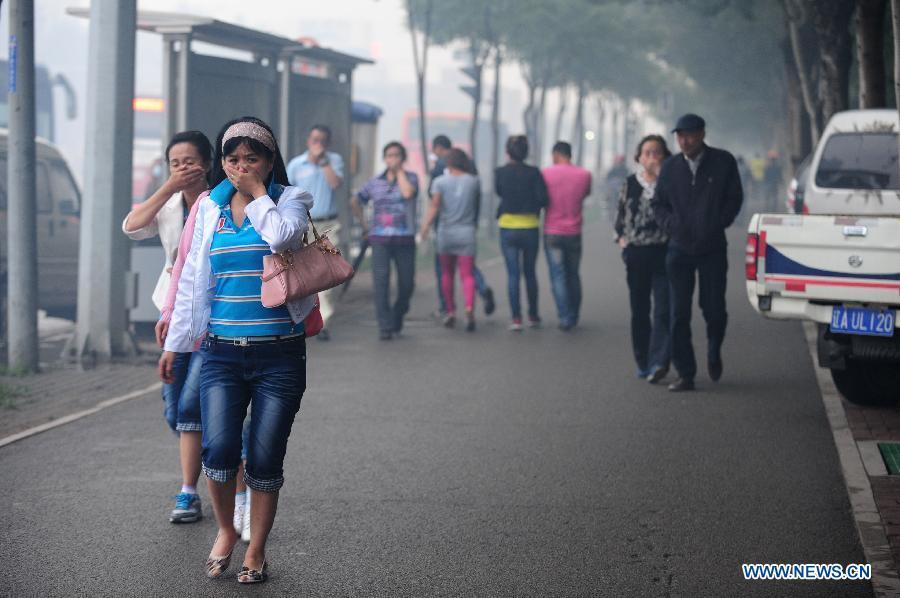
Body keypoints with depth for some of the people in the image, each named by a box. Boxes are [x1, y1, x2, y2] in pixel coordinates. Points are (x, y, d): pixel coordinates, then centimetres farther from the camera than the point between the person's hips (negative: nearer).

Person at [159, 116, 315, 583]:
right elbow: (192, 280, 14)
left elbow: (282, 236, -23)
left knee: (265, 459, 0)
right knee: (218, 449, -13)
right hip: (222, 352, 2)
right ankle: (225, 531, 13)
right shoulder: (211, 208, 10)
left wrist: (257, 192, -10)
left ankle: (256, 550, 18)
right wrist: (174, 343, 13)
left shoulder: (289, 200, 2)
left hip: (279, 352, -2)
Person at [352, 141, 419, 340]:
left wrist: (399, 171, -7)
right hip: (380, 240, 0)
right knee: (381, 280, -12)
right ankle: (385, 326, -13)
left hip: (404, 240, 0)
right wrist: (364, 225, 14)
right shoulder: (375, 182, 10)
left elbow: (408, 192, -19)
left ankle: (398, 315, 32)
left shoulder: (410, 177, 4)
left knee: (406, 284, 6)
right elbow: (356, 202, 23)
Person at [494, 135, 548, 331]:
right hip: (530, 228, 0)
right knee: (530, 273, 14)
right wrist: (532, 205, 8)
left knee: (513, 274, 2)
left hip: (508, 228, 0)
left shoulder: (500, 172, -5)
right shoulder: (533, 173, -7)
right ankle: (533, 316, 20)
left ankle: (516, 318, -5)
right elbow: (543, 199, -12)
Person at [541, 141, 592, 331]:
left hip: (552, 233, -2)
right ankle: (573, 317, 18)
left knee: (558, 275, -1)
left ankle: (565, 317, -9)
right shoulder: (584, 174, -1)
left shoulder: (546, 173, -7)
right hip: (574, 233, 3)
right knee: (573, 275, 14)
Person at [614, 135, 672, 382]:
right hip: (636, 255, 3)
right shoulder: (630, 184, 10)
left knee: (663, 310, -13)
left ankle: (658, 362, -20)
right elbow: (620, 216, 19)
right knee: (639, 311, 10)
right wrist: (621, 239, 4)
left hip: (664, 253, -3)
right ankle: (643, 362, 21)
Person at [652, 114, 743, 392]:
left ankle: (714, 352, 30)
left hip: (712, 248, -2)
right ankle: (685, 374, 3)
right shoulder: (670, 167, 6)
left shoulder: (723, 162, 0)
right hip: (679, 249, 2)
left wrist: (717, 225, -7)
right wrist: (670, 224, -6)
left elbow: (734, 199, 5)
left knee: (714, 309, -2)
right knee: (679, 314, -2)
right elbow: (658, 204, 13)